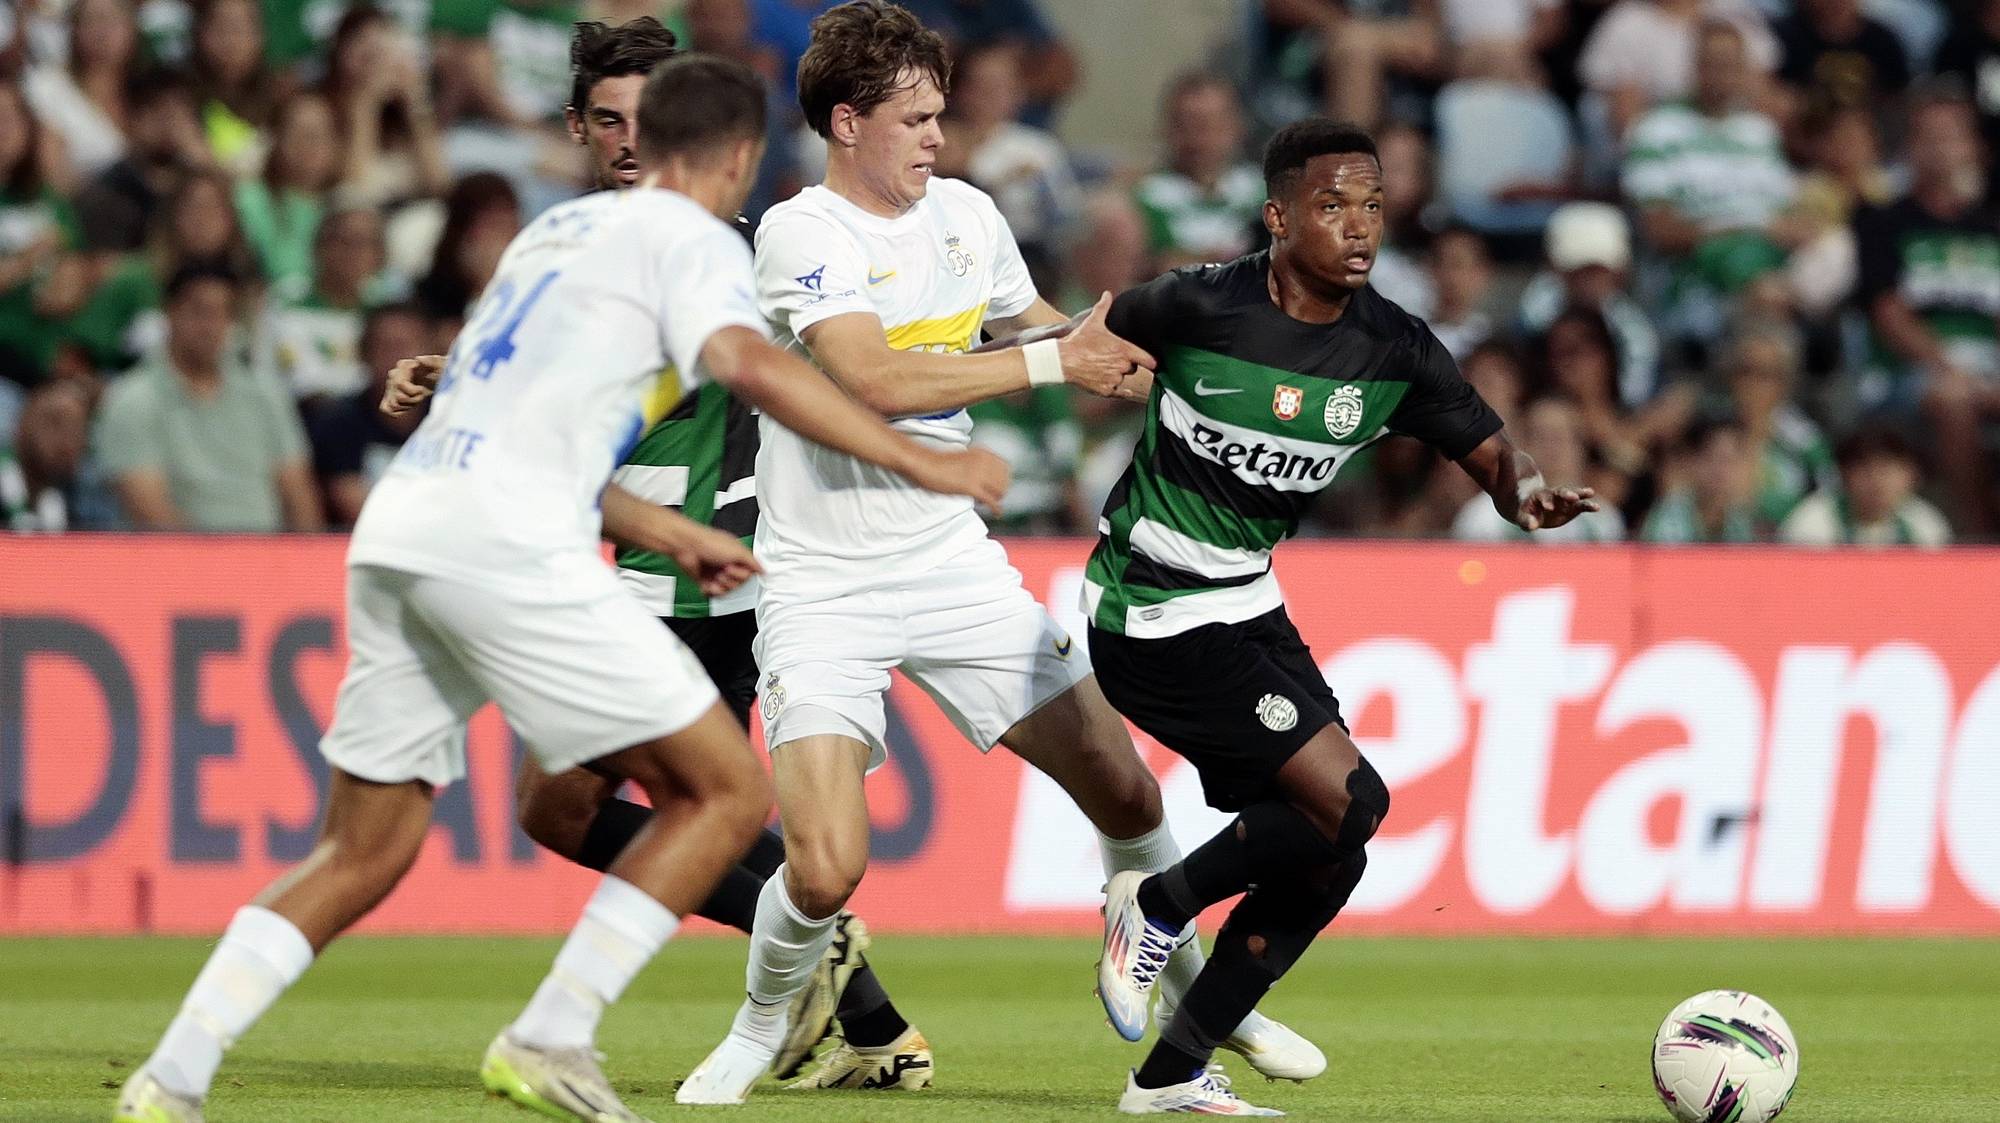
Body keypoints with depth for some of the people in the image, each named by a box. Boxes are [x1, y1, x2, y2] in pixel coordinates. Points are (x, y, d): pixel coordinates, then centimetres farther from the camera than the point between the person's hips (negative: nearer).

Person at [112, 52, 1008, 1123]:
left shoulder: (558, 228, 29)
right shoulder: (689, 237, 5)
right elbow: (750, 365, -15)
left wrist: (669, 534, 37)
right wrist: (919, 462, -10)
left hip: (396, 526, 8)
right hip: (505, 545, -8)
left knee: (362, 855, 15)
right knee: (726, 792, 0)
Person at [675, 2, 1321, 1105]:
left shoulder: (965, 215, 5)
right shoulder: (799, 234, -15)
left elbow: (1026, 319, 26)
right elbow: (875, 379, -29)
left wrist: (1111, 351, 5)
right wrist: (1053, 362, -23)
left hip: (954, 564, 6)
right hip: (824, 589, -6)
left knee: (1124, 792, 4)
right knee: (825, 867, -19)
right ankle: (759, 1028, 12)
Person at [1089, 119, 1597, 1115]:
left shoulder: (1394, 351, -3)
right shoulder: (1200, 307, -17)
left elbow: (1491, 454, -1)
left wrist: (1528, 490, -23)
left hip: (1247, 605, 7)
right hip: (1153, 618, -7)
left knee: (1325, 855, 4)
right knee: (1351, 801, -16)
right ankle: (1156, 907, 6)